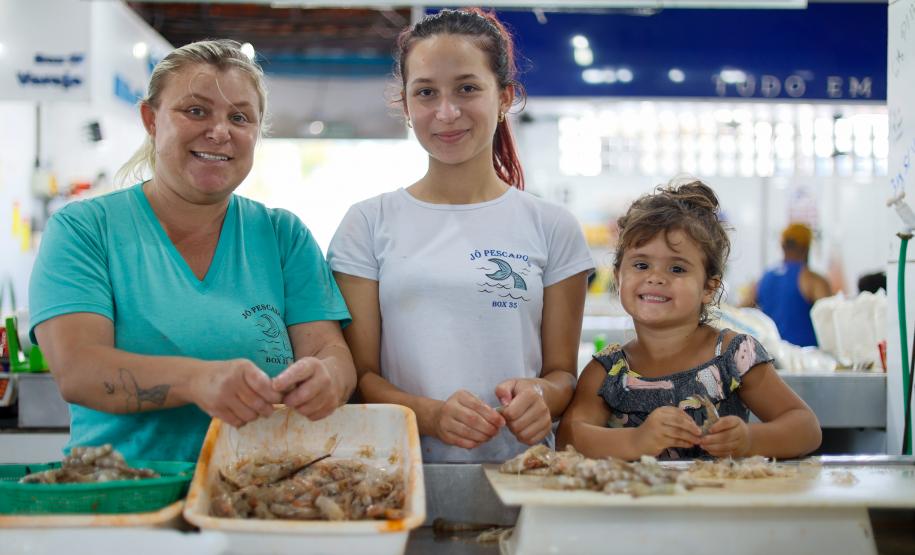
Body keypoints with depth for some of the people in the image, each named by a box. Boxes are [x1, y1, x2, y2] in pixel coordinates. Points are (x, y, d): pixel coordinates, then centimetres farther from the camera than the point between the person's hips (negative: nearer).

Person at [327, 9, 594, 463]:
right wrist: (432, 415, -15)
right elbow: (359, 375, 4)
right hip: (404, 468, -2)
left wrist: (540, 395, -11)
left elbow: (563, 372, 11)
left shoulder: (552, 227, 9)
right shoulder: (370, 223, 7)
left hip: (517, 468, 2)